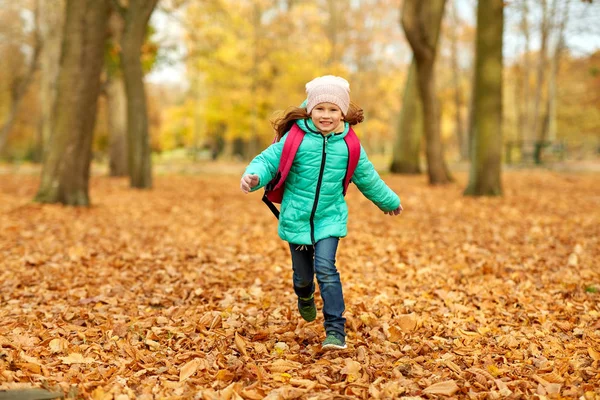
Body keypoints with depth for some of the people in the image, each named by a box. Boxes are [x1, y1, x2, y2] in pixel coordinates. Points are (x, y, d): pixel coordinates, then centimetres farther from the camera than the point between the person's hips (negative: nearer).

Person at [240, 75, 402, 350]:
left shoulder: (349, 145, -4)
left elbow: (367, 179, 11)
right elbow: (268, 160, -10)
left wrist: (390, 202, 23)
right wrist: (253, 176, -33)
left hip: (330, 218, 0)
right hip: (296, 219, 0)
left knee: (325, 268, -18)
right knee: (303, 274, 12)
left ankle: (336, 331, -10)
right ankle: (305, 298, 50)